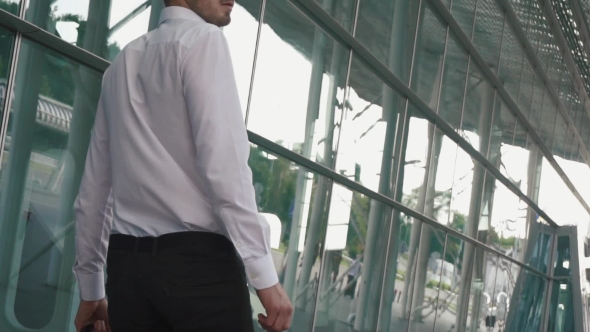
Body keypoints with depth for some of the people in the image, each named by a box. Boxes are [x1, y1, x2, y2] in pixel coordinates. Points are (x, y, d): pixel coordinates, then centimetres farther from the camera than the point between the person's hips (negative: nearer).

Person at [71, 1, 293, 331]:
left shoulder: (121, 63, 20)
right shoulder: (202, 39, -1)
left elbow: (93, 188, 20)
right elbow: (223, 161, -14)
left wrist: (91, 289, 26)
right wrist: (265, 274, -15)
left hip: (127, 263, 7)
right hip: (199, 261, -7)